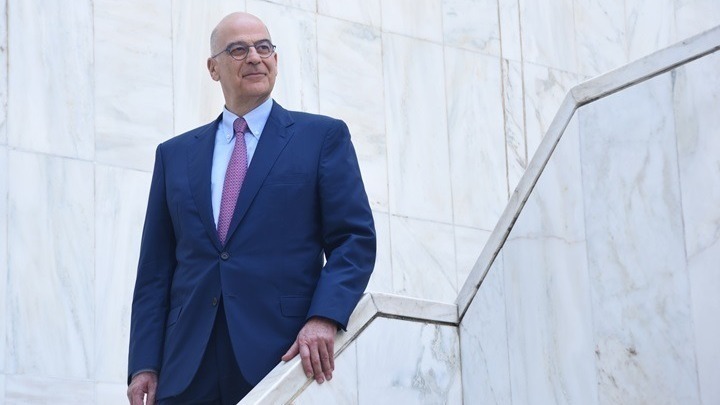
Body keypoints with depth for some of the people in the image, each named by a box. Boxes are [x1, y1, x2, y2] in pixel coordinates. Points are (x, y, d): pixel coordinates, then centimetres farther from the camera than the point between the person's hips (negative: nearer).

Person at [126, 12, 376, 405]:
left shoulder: (323, 136, 10)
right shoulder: (174, 154, 18)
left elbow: (355, 238, 1)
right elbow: (155, 269, 13)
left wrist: (324, 318, -16)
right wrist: (144, 364, 2)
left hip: (281, 359, -2)